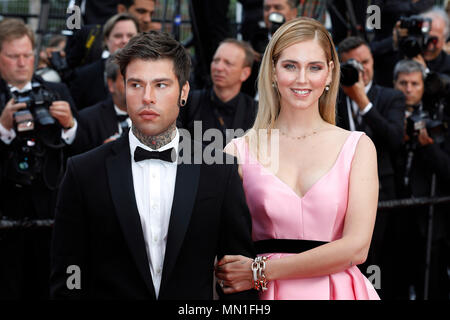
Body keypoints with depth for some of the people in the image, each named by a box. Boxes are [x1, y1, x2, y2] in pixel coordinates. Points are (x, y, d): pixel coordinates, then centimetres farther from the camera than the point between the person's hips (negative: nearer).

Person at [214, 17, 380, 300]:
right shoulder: (240, 151, 0)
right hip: (269, 295, 0)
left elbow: (356, 247, -9)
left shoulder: (357, 147, 0)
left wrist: (259, 271, -12)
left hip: (337, 290, 0)